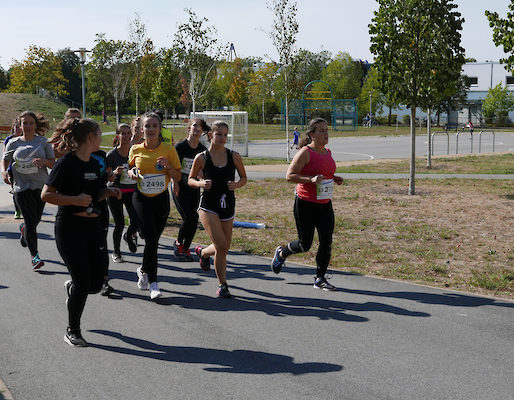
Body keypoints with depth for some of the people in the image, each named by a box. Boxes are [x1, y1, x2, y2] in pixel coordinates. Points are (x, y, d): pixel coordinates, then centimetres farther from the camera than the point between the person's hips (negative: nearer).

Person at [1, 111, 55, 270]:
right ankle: (34, 255, 0)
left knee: (35, 220, 9)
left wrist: (44, 161, -17)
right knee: (31, 221, -10)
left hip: (41, 186, 1)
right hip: (22, 186, -1)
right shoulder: (14, 143, 5)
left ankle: (23, 229, 48)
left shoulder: (43, 142, 4)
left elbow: (53, 163, 5)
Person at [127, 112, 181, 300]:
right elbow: (131, 169, 16)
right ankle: (153, 283, -8)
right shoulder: (135, 150, 0)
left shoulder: (169, 149, -3)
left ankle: (144, 270, 37)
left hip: (161, 199, 1)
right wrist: (133, 173, -6)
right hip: (141, 199, -1)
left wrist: (168, 166, -17)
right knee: (151, 238, -15)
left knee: (153, 240, 8)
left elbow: (178, 177, 1)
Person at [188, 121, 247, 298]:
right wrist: (200, 183, -15)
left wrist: (237, 184, -12)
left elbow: (244, 178, 11)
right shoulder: (201, 158, -5)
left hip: (228, 205, 3)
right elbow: (190, 180, 7)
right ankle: (222, 285, 0)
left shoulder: (234, 157, 0)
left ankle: (203, 252, 45)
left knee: (224, 248, 10)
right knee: (221, 245, -17)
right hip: (208, 205, -3)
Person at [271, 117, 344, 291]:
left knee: (327, 242, -1)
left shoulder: (327, 152, 11)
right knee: (305, 245, 1)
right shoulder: (305, 153, -13)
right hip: (306, 204, -7)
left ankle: (320, 278, 12)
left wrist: (334, 178, 8)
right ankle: (281, 253, 31)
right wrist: (311, 179, -27)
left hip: (325, 204, 7)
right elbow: (290, 175, -15)